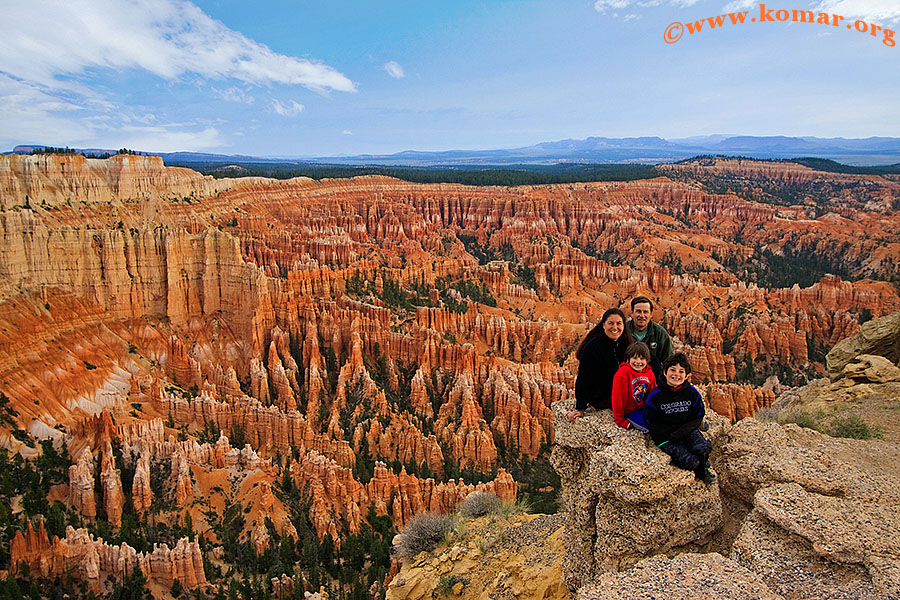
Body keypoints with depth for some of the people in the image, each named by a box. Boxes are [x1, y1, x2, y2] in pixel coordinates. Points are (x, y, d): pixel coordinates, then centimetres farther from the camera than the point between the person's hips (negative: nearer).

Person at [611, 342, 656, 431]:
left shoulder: (649, 372, -1)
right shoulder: (623, 373, -21)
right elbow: (618, 397, -18)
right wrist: (620, 420, -14)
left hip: (643, 407, 7)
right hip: (628, 411, -6)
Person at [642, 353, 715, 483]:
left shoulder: (692, 392, -2)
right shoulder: (655, 396, -10)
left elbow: (698, 417, 3)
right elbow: (650, 422, -4)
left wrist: (682, 431, -13)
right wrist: (671, 433, -15)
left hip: (687, 431, 3)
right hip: (665, 437, -3)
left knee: (704, 448, -25)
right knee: (690, 461, -22)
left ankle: (702, 467, 11)